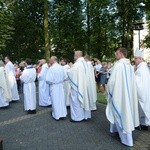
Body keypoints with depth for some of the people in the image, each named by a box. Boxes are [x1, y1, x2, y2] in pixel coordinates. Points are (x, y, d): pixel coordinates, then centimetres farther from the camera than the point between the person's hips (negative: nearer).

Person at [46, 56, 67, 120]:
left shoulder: (51, 68, -19)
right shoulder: (61, 67, -1)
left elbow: (48, 79, -21)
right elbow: (64, 77, 8)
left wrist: (51, 82, -2)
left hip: (54, 86, -5)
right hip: (61, 85, 5)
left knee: (55, 100, 6)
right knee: (61, 99, 14)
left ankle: (56, 115, 17)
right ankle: (62, 114, 22)